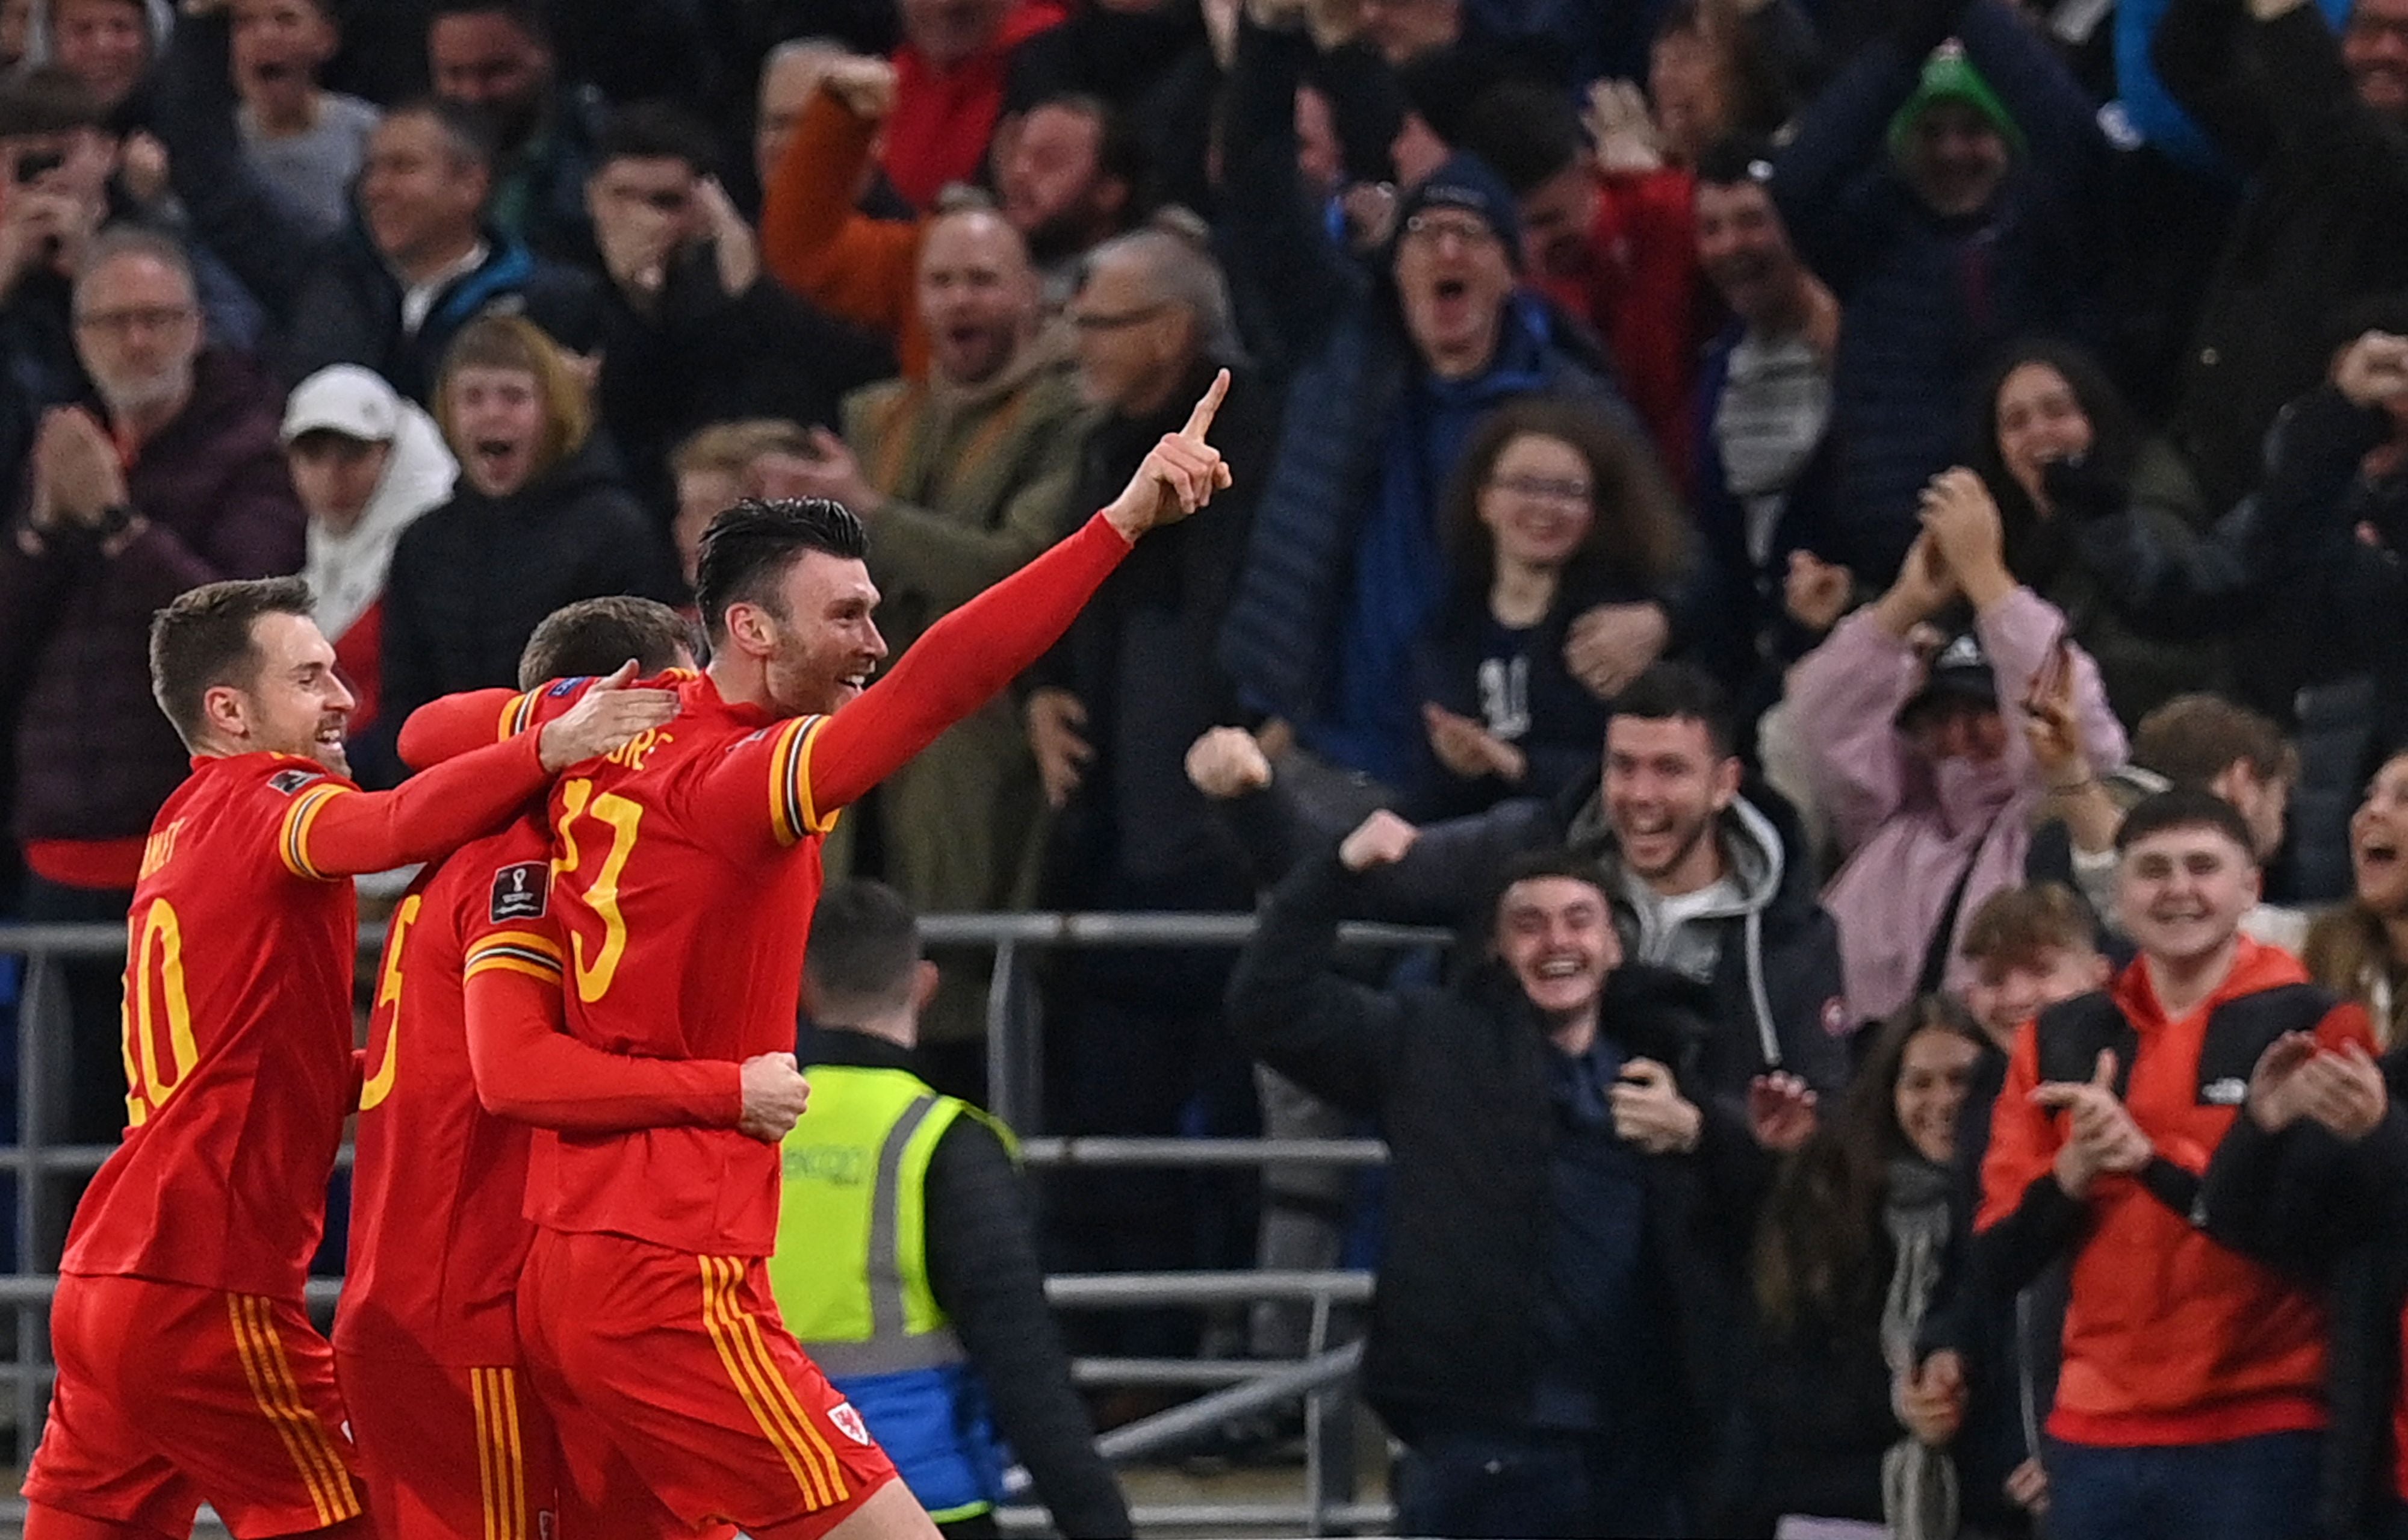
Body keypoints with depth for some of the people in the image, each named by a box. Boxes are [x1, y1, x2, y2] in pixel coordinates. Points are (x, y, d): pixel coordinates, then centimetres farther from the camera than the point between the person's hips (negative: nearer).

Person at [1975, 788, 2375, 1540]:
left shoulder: (2315, 1029, -2)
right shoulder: (2060, 1041, 11)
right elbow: (1999, 1258, 9)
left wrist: (2149, 1157, -19)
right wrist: (2072, 1174, -12)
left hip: (2257, 1441, -4)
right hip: (2098, 1431, 4)